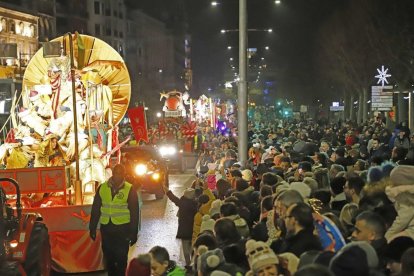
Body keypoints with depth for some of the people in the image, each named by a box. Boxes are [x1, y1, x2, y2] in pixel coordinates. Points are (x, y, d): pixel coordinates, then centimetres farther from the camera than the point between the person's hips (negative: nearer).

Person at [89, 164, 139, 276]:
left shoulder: (130, 189, -7)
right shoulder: (102, 188, 2)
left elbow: (134, 212, -6)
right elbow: (95, 209, 7)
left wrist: (133, 232, -7)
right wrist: (92, 228, 6)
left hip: (122, 229, -3)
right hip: (106, 228, 3)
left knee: (121, 258, 4)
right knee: (108, 257, 14)